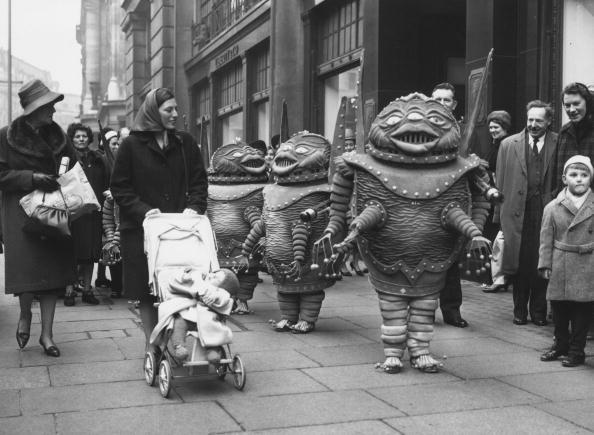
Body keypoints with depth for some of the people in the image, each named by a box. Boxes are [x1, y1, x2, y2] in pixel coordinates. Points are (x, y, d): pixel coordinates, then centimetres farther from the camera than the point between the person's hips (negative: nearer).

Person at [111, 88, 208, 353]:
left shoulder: (186, 143, 10)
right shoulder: (131, 145, 0)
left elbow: (199, 181, 12)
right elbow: (119, 187, 0)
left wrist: (193, 206, -5)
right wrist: (143, 210, -12)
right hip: (141, 229, -2)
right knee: (146, 292, 2)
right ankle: (152, 344, 12)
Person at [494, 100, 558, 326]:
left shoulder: (559, 144, 3)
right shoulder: (509, 145, 6)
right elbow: (500, 182, 7)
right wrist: (499, 214, 3)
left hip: (546, 211, -1)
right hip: (518, 212, 1)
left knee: (542, 263, 3)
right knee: (519, 263, 4)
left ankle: (538, 311, 19)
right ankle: (520, 310, 19)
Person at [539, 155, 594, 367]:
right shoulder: (552, 208, 2)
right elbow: (546, 239, 4)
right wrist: (545, 264, 0)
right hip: (560, 269, 1)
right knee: (559, 309, 10)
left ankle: (577, 350, 15)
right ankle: (561, 345, 27)